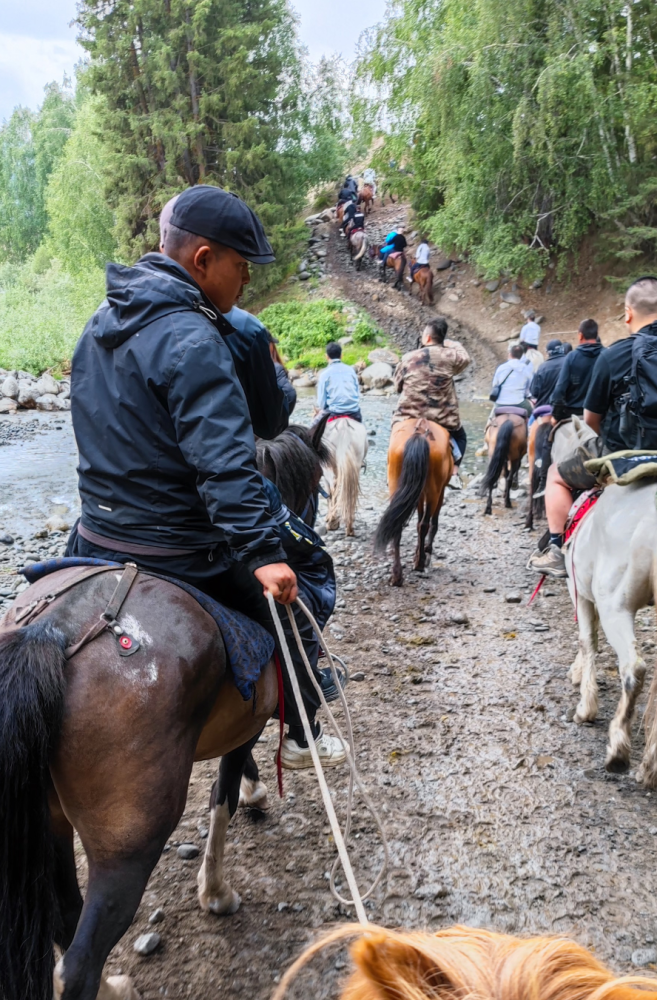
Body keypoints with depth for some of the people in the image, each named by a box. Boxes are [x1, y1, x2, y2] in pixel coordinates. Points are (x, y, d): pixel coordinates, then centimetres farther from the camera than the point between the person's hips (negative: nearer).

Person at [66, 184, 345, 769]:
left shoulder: (101, 324, 8)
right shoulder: (192, 341, -21)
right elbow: (223, 462, -31)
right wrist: (263, 552, -34)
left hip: (95, 540, 8)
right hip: (176, 555, -8)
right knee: (291, 616, 13)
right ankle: (303, 738, 31)